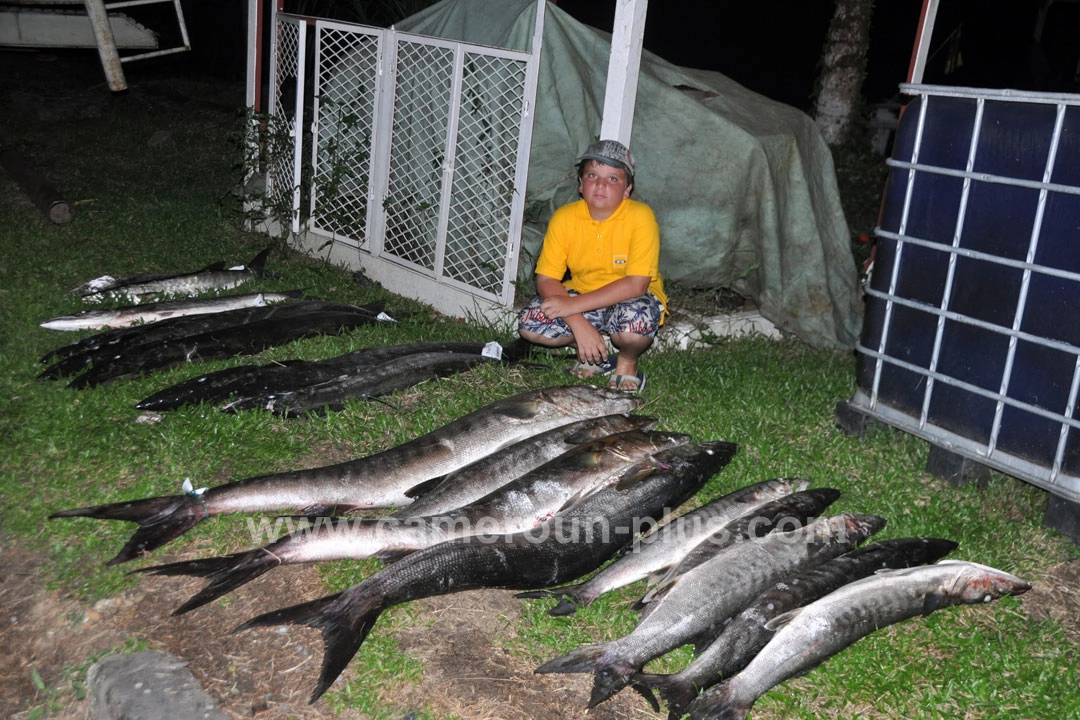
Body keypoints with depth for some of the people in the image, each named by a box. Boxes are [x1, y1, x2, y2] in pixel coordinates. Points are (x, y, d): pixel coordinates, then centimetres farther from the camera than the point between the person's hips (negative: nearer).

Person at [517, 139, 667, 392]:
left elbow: (636, 284, -26)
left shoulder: (640, 217, -20)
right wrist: (579, 324, -28)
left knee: (637, 320, -38)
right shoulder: (564, 217, -11)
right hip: (580, 296, 4)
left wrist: (573, 306, -30)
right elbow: (546, 280, -12)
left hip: (628, 300, -4)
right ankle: (593, 354, 7)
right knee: (529, 323, -19)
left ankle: (627, 363, -1)